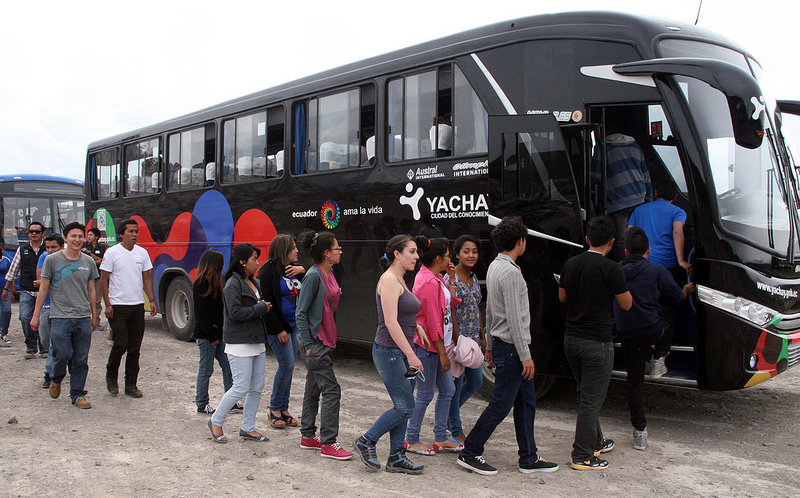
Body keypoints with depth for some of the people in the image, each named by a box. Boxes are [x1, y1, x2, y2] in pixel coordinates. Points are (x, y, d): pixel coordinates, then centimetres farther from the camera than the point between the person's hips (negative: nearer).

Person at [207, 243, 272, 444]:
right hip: (240, 343, -8)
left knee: (257, 387, 9)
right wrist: (261, 308, -13)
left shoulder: (254, 282, 13)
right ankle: (216, 422, 14)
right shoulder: (233, 284, -12)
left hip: (257, 342, 8)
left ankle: (248, 428, 20)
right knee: (241, 388, -5)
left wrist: (266, 306, 3)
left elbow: (262, 304, 24)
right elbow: (236, 312, -20)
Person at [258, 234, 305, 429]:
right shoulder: (268, 271, -9)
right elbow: (266, 303, -12)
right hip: (279, 326, -7)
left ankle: (283, 409, 19)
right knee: (287, 365, -9)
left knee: (288, 366, 9)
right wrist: (279, 330, -14)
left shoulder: (296, 269, 11)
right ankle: (275, 410, 6)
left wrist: (303, 271, -8)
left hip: (295, 325, 7)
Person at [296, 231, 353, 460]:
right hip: (315, 342, -9)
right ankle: (328, 444, -1)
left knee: (313, 390, 15)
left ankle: (308, 437, 26)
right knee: (332, 390, -7)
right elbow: (300, 313, -16)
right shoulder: (313, 276, -16)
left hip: (325, 340, 9)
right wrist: (308, 344, -17)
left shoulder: (329, 274, 10)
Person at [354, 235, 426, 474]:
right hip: (389, 351, -10)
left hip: (400, 352, 10)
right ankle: (366, 441, 10)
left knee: (403, 407, 11)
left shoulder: (399, 280, 14)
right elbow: (390, 322, -23)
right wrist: (411, 355, -24)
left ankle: (396, 457, 18)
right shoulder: (389, 280, -15)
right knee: (405, 407, -5)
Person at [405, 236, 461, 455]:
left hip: (436, 345, 10)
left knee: (448, 390, 14)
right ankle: (411, 440, 14)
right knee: (425, 394, 0)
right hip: (427, 346, -10)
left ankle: (441, 438, 24)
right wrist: (442, 353, -17)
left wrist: (451, 280, 8)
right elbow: (433, 322, -20)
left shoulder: (435, 278, 12)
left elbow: (450, 304, 15)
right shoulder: (429, 283, -20)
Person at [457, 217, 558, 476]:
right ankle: (470, 453, 8)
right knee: (501, 404, -2)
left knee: (526, 403, 13)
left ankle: (529, 458, 20)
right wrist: (525, 355, -17)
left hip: (501, 344, 10)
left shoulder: (494, 267, 11)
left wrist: (491, 344, 23)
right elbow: (514, 319, -21)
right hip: (511, 348, -10)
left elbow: (490, 310, 18)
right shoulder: (511, 273, -19)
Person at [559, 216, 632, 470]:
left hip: (571, 339, 7)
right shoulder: (610, 268, -15)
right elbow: (626, 304, -6)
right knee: (592, 399, 1)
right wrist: (617, 285, 10)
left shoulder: (570, 264, 4)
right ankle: (582, 456, 6)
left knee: (586, 394, 21)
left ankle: (595, 442, 36)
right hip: (597, 342, -7)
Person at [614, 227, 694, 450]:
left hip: (628, 337, 2)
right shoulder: (657, 271, -5)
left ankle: (639, 431, 9)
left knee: (634, 381, 8)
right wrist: (688, 288, 30)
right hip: (653, 330, -2)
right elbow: (676, 296, 6)